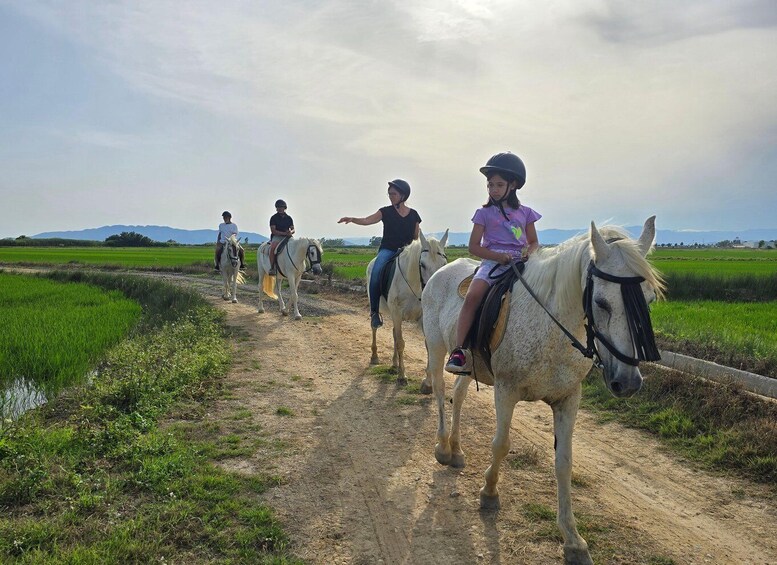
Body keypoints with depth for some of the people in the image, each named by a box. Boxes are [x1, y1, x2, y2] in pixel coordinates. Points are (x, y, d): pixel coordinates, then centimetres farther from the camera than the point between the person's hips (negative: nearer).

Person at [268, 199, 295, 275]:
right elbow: (273, 231, -7)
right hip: (277, 237, -4)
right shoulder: (274, 218, 2)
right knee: (273, 247, -35)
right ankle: (272, 268, -32)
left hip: (287, 237, 4)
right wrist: (284, 233, -17)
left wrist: (291, 232, -13)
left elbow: (293, 229, 13)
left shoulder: (288, 218, 13)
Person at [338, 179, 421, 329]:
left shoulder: (413, 215, 10)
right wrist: (352, 219, -25)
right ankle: (374, 312, -20)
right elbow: (367, 220, -8)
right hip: (387, 250, -1)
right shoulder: (386, 212, 6)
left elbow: (417, 238, 15)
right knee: (376, 273, -31)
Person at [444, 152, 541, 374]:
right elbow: (474, 246, 3)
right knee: (473, 295, -29)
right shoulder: (485, 213, 9)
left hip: (520, 262, 2)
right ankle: (459, 350, -30)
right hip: (493, 262, -2)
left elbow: (534, 242, 19)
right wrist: (498, 256, -12)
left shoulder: (525, 212, 15)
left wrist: (529, 252, -6)